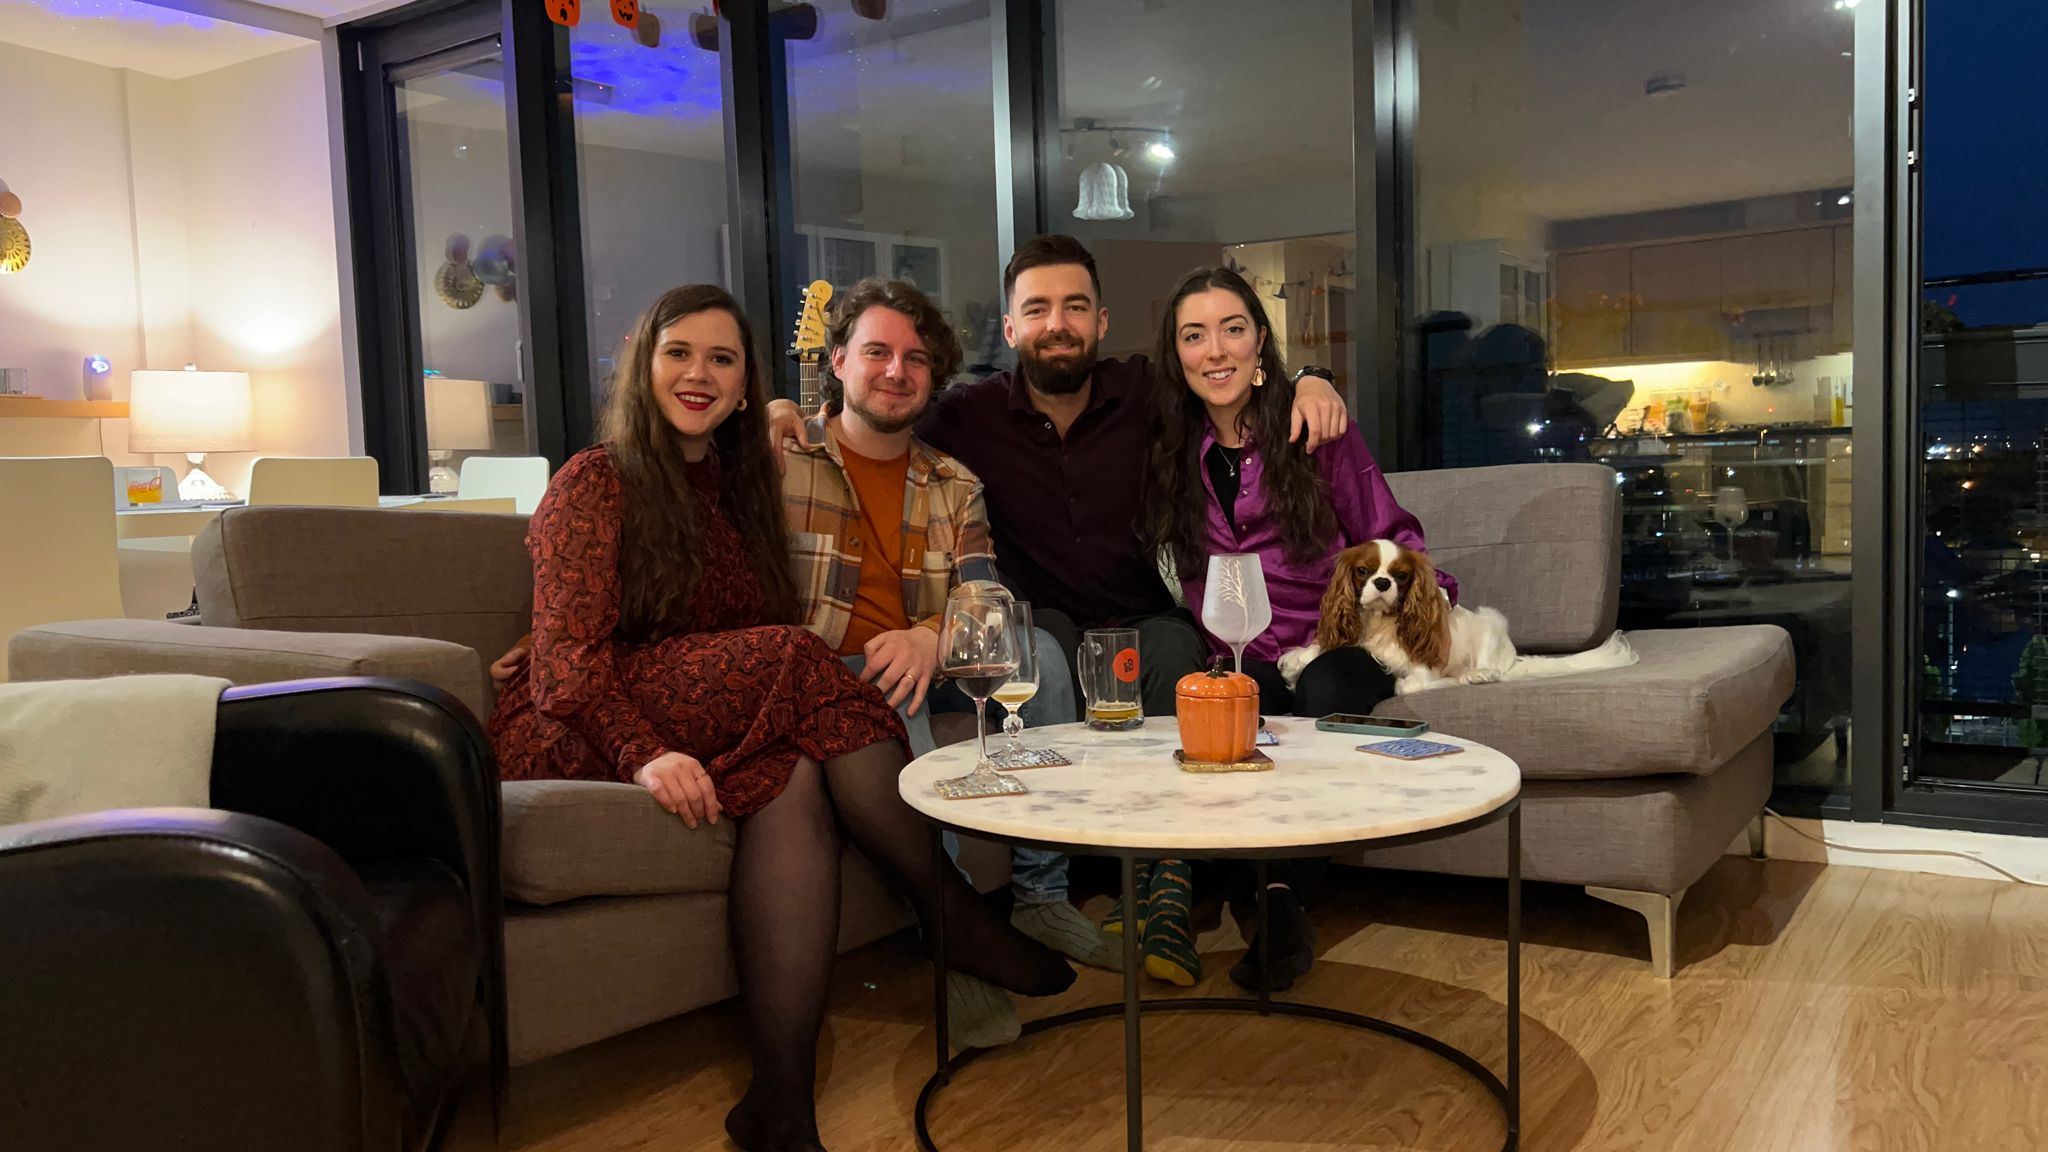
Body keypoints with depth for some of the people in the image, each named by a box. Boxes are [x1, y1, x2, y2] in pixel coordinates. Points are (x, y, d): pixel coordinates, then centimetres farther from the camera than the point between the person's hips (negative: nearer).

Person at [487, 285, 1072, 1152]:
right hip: (569, 737, -5)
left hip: (728, 723, 5)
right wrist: (643, 752, -30)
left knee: (792, 775, -32)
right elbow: (568, 655, -12)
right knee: (787, 659, -29)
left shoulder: (742, 487, 20)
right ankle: (947, 908, -22)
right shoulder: (595, 483, 1)